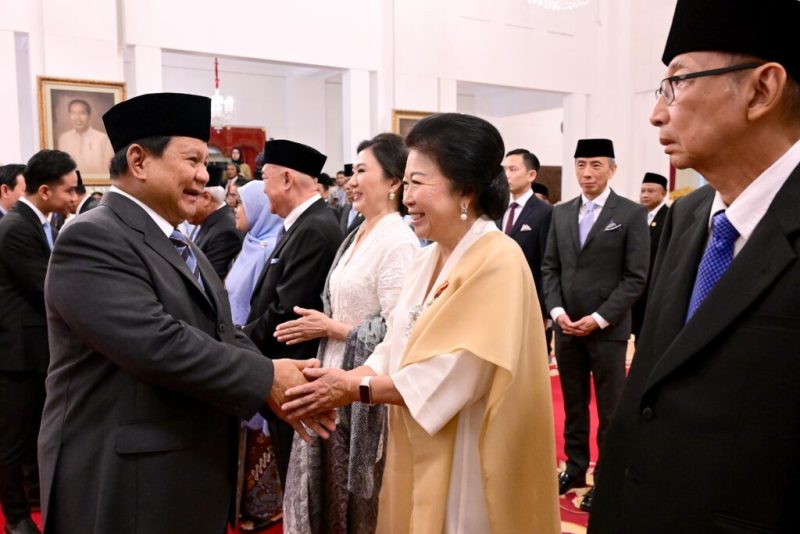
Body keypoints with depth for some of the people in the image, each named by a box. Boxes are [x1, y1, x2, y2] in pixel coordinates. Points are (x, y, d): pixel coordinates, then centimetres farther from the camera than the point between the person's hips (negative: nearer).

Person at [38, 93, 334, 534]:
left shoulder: (180, 243, 12)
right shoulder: (91, 239, -17)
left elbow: (223, 334, 8)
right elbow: (157, 344, -28)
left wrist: (275, 384, -9)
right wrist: (266, 378, -19)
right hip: (121, 485, -8)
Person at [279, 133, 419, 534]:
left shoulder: (397, 242, -18)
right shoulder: (358, 236, 10)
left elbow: (397, 330, -22)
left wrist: (331, 328, -14)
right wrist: (323, 325, 4)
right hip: (338, 378, 9)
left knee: (363, 502, 10)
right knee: (330, 493, 21)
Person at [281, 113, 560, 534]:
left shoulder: (497, 262, -19)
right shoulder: (426, 260, 7)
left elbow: (453, 376, -23)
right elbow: (396, 350, 5)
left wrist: (355, 389, -18)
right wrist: (340, 382, -10)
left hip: (464, 466, -7)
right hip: (417, 453, 7)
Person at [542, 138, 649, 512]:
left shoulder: (631, 214, -5)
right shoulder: (561, 213, 9)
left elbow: (636, 277, -8)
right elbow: (549, 268, 10)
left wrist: (598, 319, -14)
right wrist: (557, 310, -5)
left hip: (608, 329, -4)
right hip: (566, 326, 4)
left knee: (610, 409, 6)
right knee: (573, 403, 14)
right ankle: (575, 466, 28)